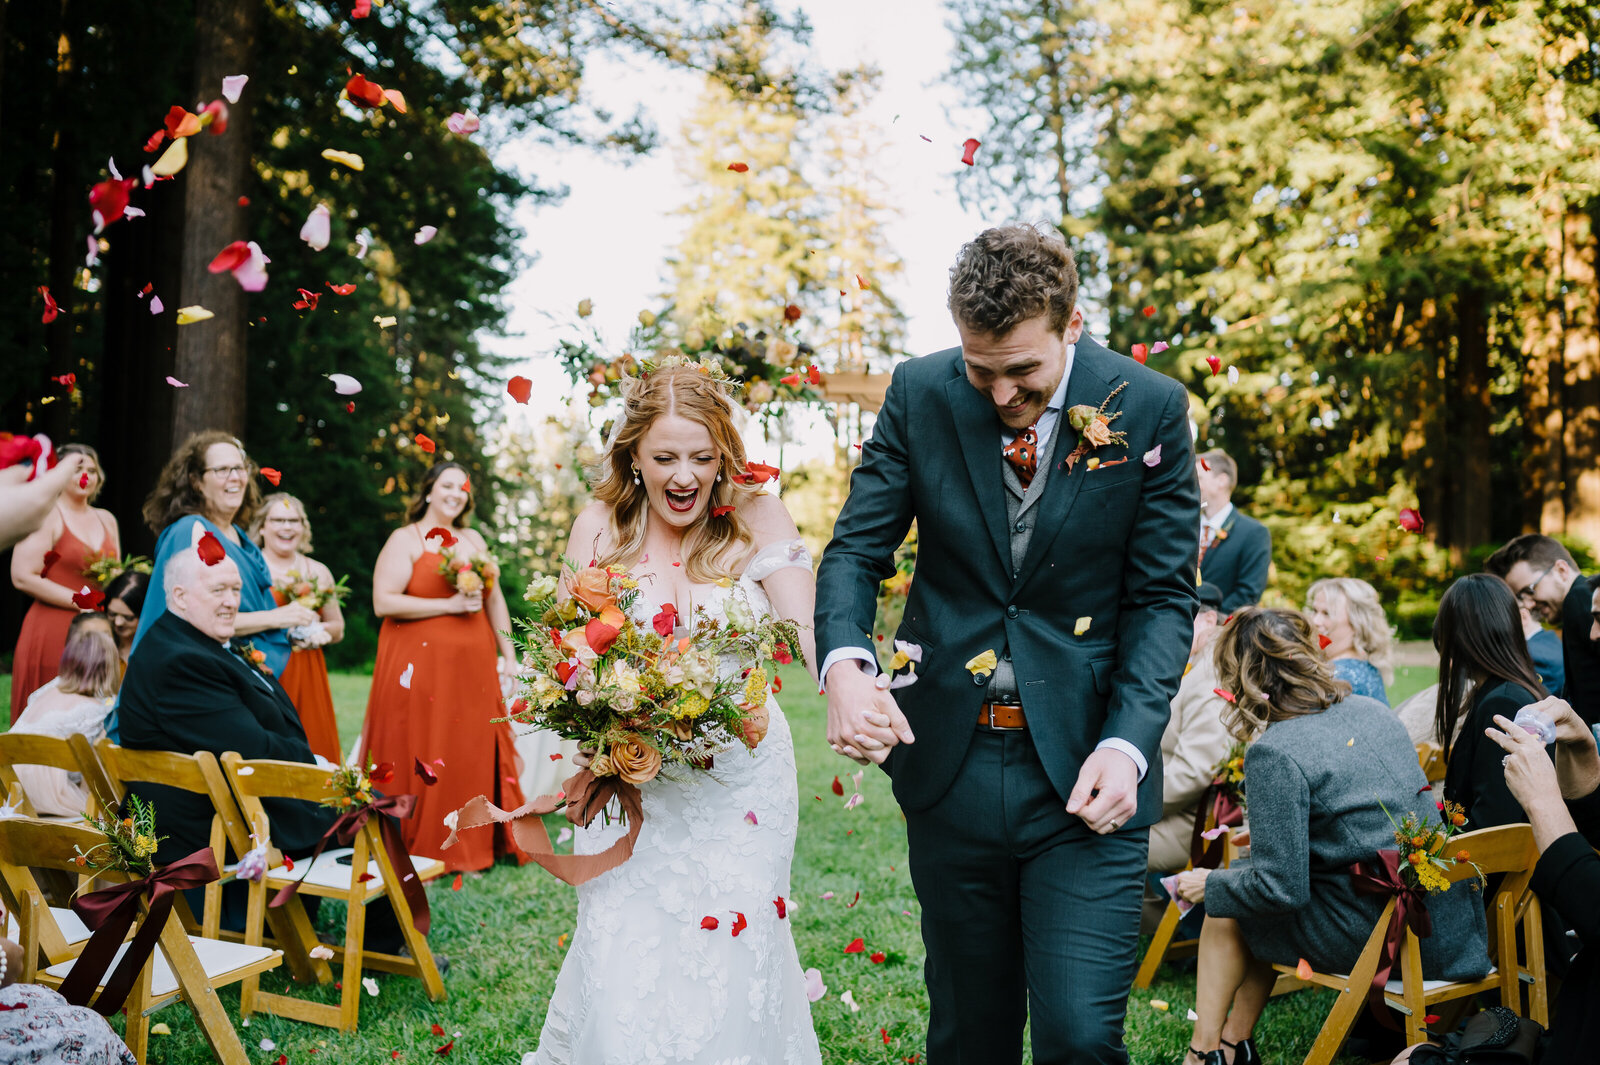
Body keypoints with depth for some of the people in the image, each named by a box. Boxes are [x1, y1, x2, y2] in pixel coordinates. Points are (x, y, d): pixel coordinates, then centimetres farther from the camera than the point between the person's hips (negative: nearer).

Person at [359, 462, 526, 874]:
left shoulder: (474, 540, 16)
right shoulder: (405, 539, -1)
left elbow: (494, 599, 20)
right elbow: (383, 602, -12)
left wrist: (508, 653, 12)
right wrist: (450, 605, -14)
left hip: (473, 667, 5)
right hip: (421, 666, -5)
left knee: (474, 754, 7)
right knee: (422, 758, -3)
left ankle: (473, 846, 18)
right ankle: (421, 851, 9)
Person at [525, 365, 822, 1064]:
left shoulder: (757, 520, -6)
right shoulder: (600, 525, -1)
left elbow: (809, 626, -17)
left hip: (741, 777, -1)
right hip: (631, 778, 1)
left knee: (730, 966, 2)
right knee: (623, 971, -1)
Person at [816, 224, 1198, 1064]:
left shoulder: (1151, 410, -5)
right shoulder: (919, 395, -2)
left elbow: (1163, 597, -3)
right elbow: (857, 548, 0)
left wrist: (1127, 744, -16)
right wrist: (845, 664, -21)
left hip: (1083, 773, -2)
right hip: (947, 765, 2)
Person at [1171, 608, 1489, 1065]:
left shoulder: (1274, 753, -17)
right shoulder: (1373, 710, 7)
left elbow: (1281, 887, -17)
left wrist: (1210, 884, 2)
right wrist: (1269, 840, 28)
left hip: (1385, 936, -8)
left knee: (1224, 914, 12)